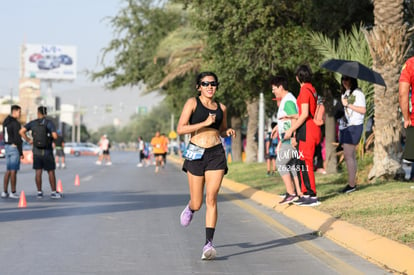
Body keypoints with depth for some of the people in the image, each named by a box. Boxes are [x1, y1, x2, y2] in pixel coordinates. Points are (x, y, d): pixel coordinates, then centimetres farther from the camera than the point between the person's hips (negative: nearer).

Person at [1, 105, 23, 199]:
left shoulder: (5, 122, 14)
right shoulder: (15, 123, -16)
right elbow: (18, 139, -19)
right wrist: (21, 152, -15)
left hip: (7, 147, 9)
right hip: (14, 148, -9)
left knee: (8, 170, 11)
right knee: (13, 171, -5)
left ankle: (5, 192, 9)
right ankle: (13, 193, -3)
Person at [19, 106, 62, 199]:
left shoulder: (33, 123, -1)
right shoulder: (49, 122, -10)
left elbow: (21, 131, -10)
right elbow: (55, 136, -20)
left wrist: (28, 140, 2)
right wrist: (51, 136, 4)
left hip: (36, 151, 3)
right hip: (47, 151, -3)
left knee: (38, 172, 5)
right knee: (51, 172, 5)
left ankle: (39, 192, 5)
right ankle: (54, 192, 6)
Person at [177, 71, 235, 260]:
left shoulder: (221, 108, 11)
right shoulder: (192, 103, 0)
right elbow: (180, 129, -9)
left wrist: (229, 132, 4)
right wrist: (204, 123, -16)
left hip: (216, 154, 2)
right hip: (196, 153, -2)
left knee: (211, 198, -11)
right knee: (197, 204, 4)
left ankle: (208, 244, -12)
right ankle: (190, 208, 43)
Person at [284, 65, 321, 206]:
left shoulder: (304, 90, -14)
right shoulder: (312, 90, 15)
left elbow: (305, 114, -19)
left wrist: (291, 129, -15)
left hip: (307, 130, -10)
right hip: (312, 129, 10)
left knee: (305, 163, -8)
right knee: (300, 163, 14)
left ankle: (313, 196, -8)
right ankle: (306, 194, 17)